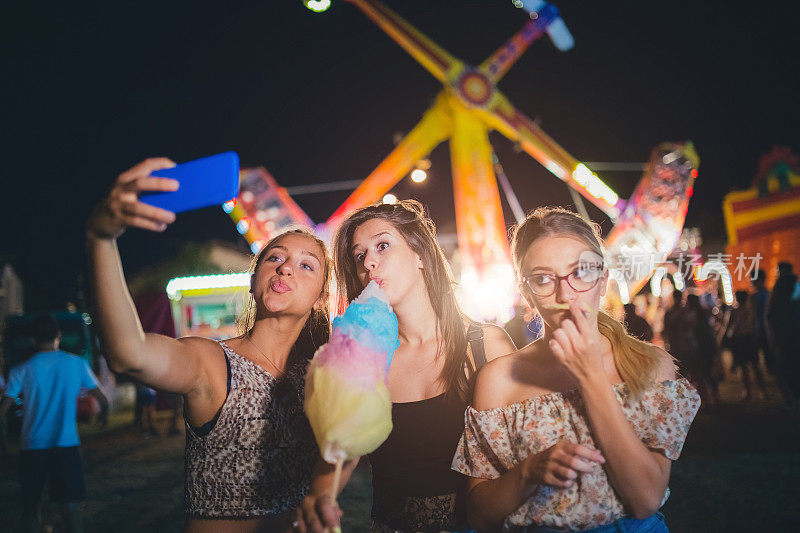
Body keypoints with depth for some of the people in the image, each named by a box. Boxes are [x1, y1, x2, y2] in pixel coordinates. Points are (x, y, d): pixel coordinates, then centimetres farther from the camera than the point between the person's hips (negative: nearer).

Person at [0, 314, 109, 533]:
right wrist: (103, 416, 28)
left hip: (32, 447, 0)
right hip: (67, 445, 0)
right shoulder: (77, 364, 1)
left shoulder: (21, 371, -1)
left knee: (31, 508, 13)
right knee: (69, 507, 1)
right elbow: (103, 400, 7)